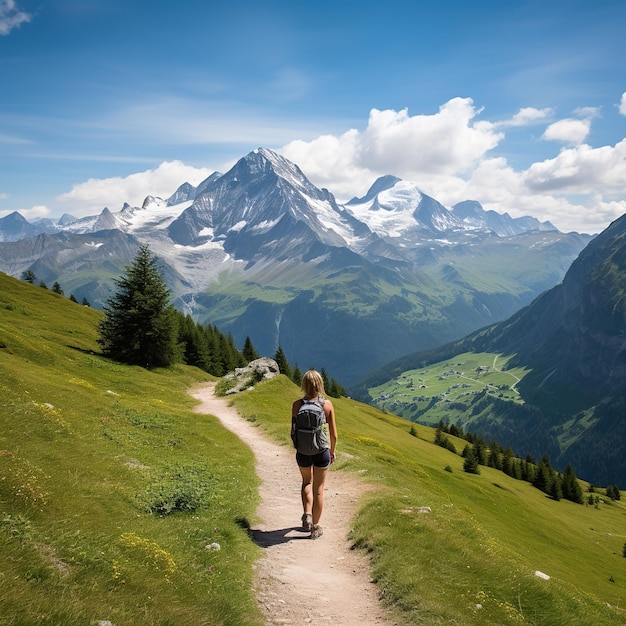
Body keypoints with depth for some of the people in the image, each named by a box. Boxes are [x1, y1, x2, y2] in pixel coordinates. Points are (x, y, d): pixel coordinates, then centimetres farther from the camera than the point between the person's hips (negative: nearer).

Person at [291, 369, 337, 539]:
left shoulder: (297, 405, -11)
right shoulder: (327, 404, -10)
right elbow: (333, 433, -4)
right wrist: (332, 451, 12)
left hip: (303, 451, 1)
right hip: (322, 451, 0)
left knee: (307, 482, 27)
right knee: (319, 488, 14)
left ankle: (307, 515, 11)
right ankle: (315, 527, 23)